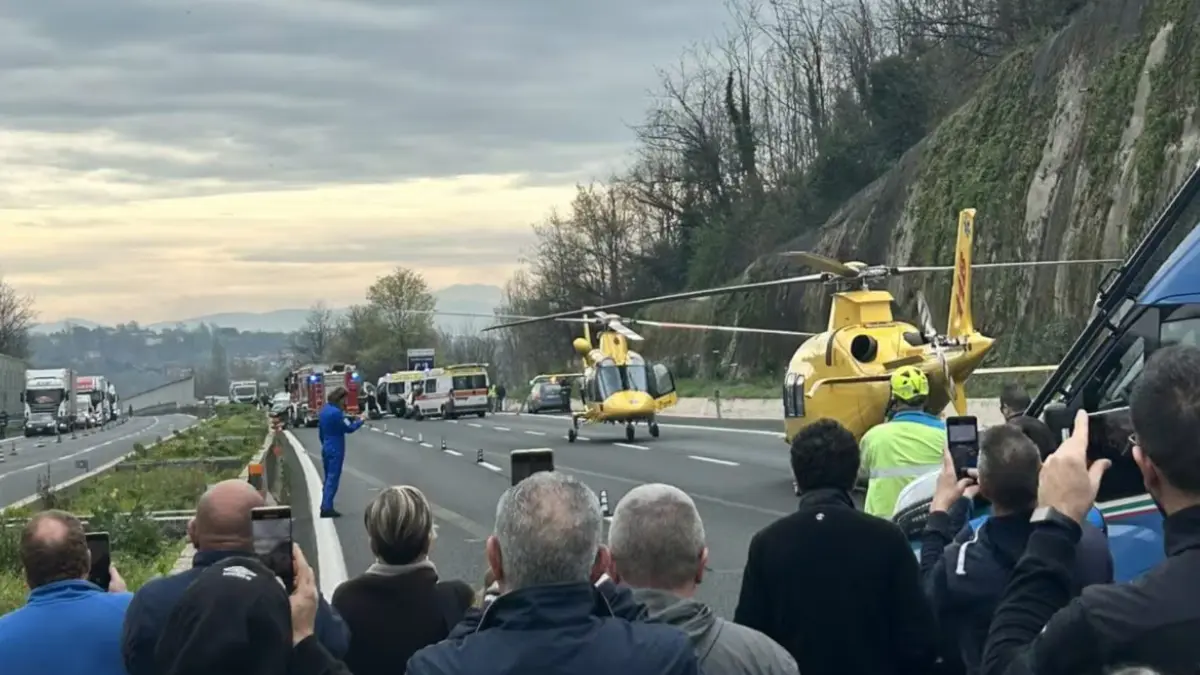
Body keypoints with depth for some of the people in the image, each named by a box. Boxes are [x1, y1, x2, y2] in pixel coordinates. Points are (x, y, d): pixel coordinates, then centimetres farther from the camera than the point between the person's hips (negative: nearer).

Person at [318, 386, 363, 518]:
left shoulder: (324, 410, 10)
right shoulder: (336, 412, -19)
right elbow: (349, 428, -17)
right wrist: (360, 420, -4)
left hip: (326, 449, 9)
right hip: (335, 450, -9)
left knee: (328, 478, 16)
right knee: (333, 479, -6)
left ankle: (325, 506, 18)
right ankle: (327, 508, -9)